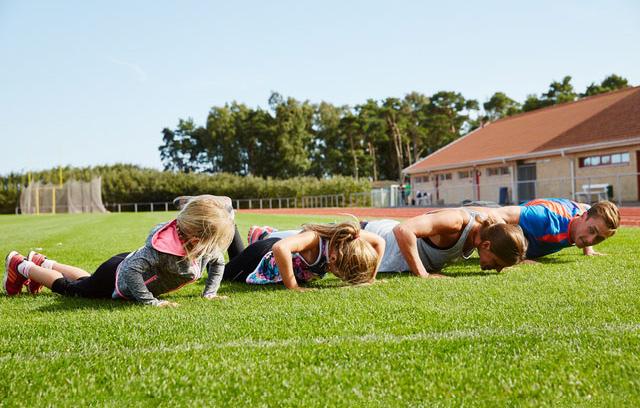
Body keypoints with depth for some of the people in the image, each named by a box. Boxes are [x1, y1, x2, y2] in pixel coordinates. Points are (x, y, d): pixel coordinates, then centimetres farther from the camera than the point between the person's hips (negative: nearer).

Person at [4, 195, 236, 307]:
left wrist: (209, 293, -6)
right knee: (69, 288, 16)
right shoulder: (163, 249, -45)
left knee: (87, 281, 33)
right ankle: (21, 266, 38)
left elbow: (218, 263, 1)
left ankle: (41, 263, 51)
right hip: (119, 275, -7)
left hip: (131, 263, 7)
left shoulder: (206, 247, -19)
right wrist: (151, 302, -41)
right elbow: (132, 270, -46)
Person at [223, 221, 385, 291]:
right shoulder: (314, 238, -44)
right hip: (264, 253, -6)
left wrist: (370, 278, -16)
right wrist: (292, 287, -49)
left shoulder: (346, 236, -28)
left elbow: (379, 242, -14)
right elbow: (280, 248, -61)